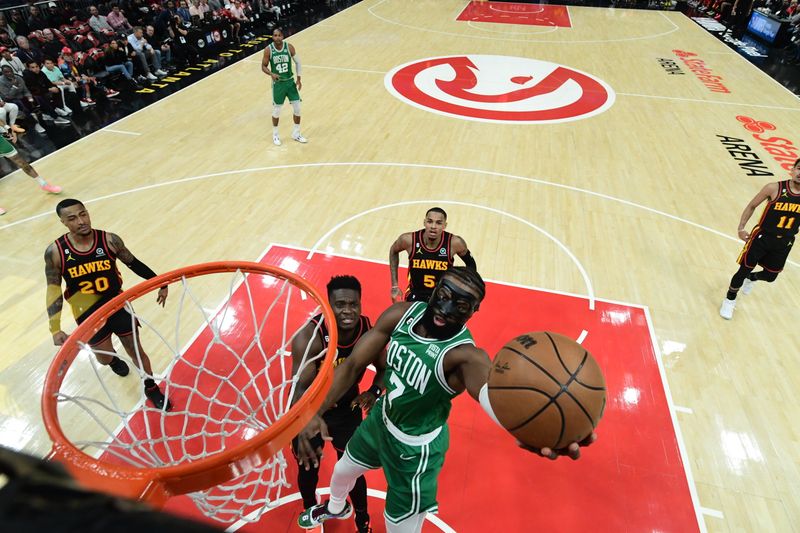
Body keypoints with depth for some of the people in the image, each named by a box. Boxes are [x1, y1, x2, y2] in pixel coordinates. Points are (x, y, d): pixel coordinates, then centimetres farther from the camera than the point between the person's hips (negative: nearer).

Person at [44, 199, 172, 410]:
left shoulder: (109, 240, -15)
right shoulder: (55, 252, -15)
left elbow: (134, 264, 0)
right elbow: (53, 291, -8)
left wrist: (160, 283, -3)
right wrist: (55, 329, -12)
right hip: (89, 315, 0)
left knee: (136, 350, 9)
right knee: (105, 358, 16)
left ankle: (151, 388, 34)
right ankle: (114, 359, 56)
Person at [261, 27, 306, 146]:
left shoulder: (289, 47, -7)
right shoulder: (268, 50, -11)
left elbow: (298, 62, 4)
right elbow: (264, 66, -3)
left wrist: (299, 79, 0)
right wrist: (271, 74, -23)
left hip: (290, 81, 2)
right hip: (278, 83, -2)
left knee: (297, 108, 3)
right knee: (276, 110, 6)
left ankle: (296, 134, 20)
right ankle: (275, 135, 24)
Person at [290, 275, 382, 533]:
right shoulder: (309, 337, -33)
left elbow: (384, 368, -4)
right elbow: (301, 388, -37)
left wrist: (374, 392, -23)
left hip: (348, 409, 2)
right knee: (308, 469, 20)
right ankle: (310, 511, 55)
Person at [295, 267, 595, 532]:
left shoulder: (465, 356, -35)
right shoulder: (401, 314, -19)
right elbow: (353, 365, -15)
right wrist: (313, 412, -25)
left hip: (414, 448, -6)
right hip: (380, 418, 6)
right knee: (342, 470, 33)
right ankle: (336, 508, 70)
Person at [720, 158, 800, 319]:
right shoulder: (774, 188, -16)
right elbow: (752, 206, -5)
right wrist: (741, 228, -12)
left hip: (784, 243, 4)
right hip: (763, 237, -4)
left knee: (770, 276, 16)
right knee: (744, 270, 1)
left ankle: (751, 279, 52)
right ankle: (729, 300, 22)